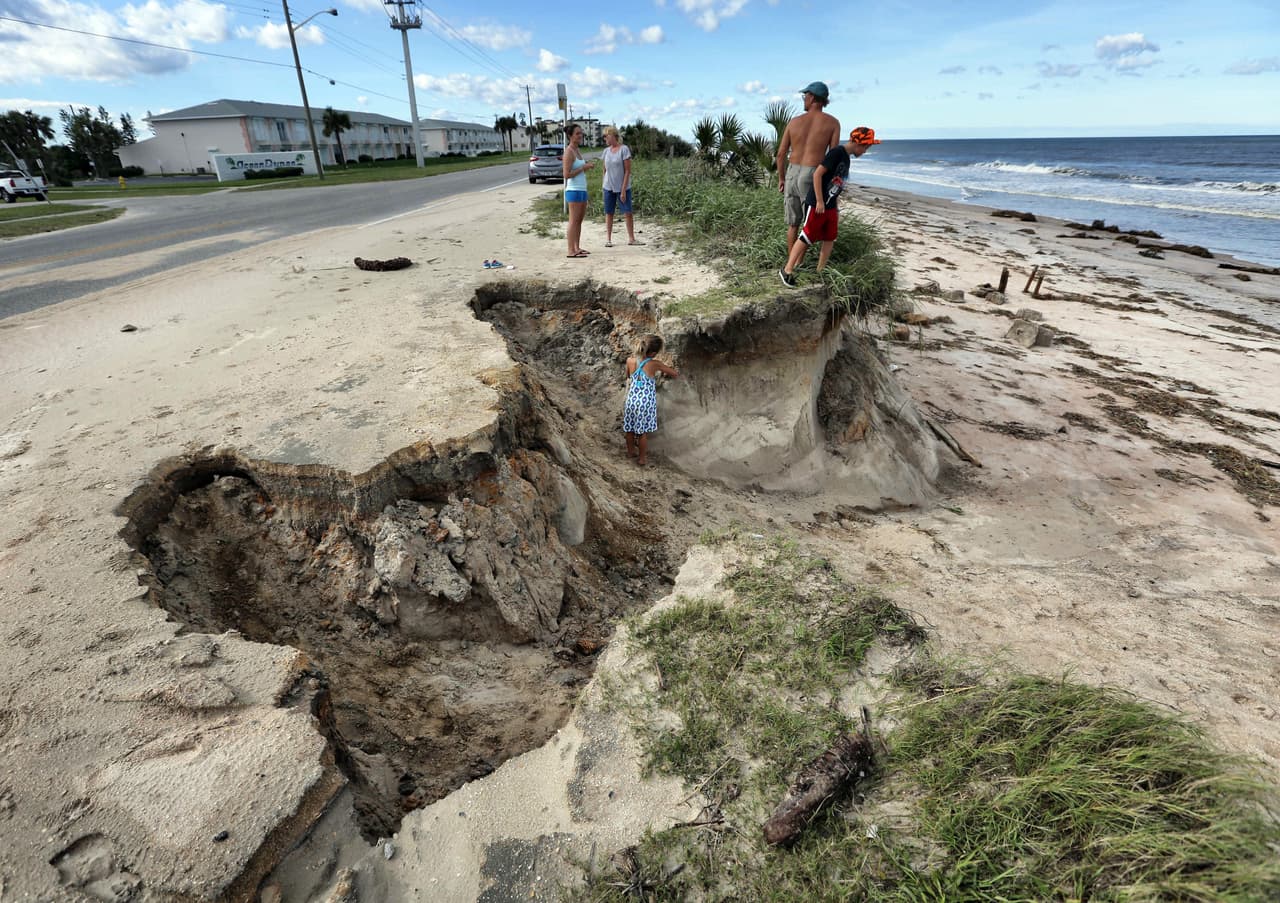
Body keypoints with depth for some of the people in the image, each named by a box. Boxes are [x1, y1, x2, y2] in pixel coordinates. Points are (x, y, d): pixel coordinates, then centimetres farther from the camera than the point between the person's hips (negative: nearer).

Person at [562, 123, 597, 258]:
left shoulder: (578, 151, 17)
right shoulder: (569, 152, -11)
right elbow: (567, 175, -17)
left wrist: (588, 166, 5)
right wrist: (584, 167, -14)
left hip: (582, 190, 9)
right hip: (574, 191, -9)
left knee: (579, 220, 11)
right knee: (574, 221, -8)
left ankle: (577, 248, 17)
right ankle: (571, 251, -7)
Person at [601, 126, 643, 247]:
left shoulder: (624, 149, -10)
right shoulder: (606, 151, 5)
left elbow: (628, 171, -12)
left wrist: (623, 190, -16)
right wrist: (604, 186, 11)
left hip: (623, 187, -4)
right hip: (609, 187, 4)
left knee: (628, 213, -3)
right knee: (608, 213, 4)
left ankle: (631, 238, 6)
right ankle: (608, 239, 10)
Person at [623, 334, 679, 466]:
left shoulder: (630, 361, -6)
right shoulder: (655, 364, -14)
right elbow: (675, 375, -2)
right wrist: (675, 376, 19)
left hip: (632, 401, 3)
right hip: (646, 404, -3)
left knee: (630, 429, 20)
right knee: (643, 432, 12)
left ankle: (631, 451, 39)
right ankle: (642, 458, 25)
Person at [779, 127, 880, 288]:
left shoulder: (846, 158, 15)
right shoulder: (837, 152, -14)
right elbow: (817, 174, -19)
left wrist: (836, 208, 21)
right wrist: (819, 202, -20)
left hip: (830, 206, 9)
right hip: (816, 204, -9)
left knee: (830, 238, 9)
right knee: (807, 237, -6)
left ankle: (820, 271, 17)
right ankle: (787, 270, 1)